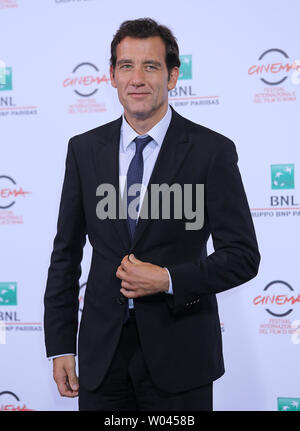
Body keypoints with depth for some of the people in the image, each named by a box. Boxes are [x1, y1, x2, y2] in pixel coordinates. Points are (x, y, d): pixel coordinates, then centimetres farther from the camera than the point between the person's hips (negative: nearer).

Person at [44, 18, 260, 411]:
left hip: (178, 353, -2)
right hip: (101, 351, 3)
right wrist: (60, 346, 4)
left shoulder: (212, 151, -5)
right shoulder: (84, 149, 5)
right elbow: (66, 254, 8)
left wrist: (169, 279, -17)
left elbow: (243, 255, -4)